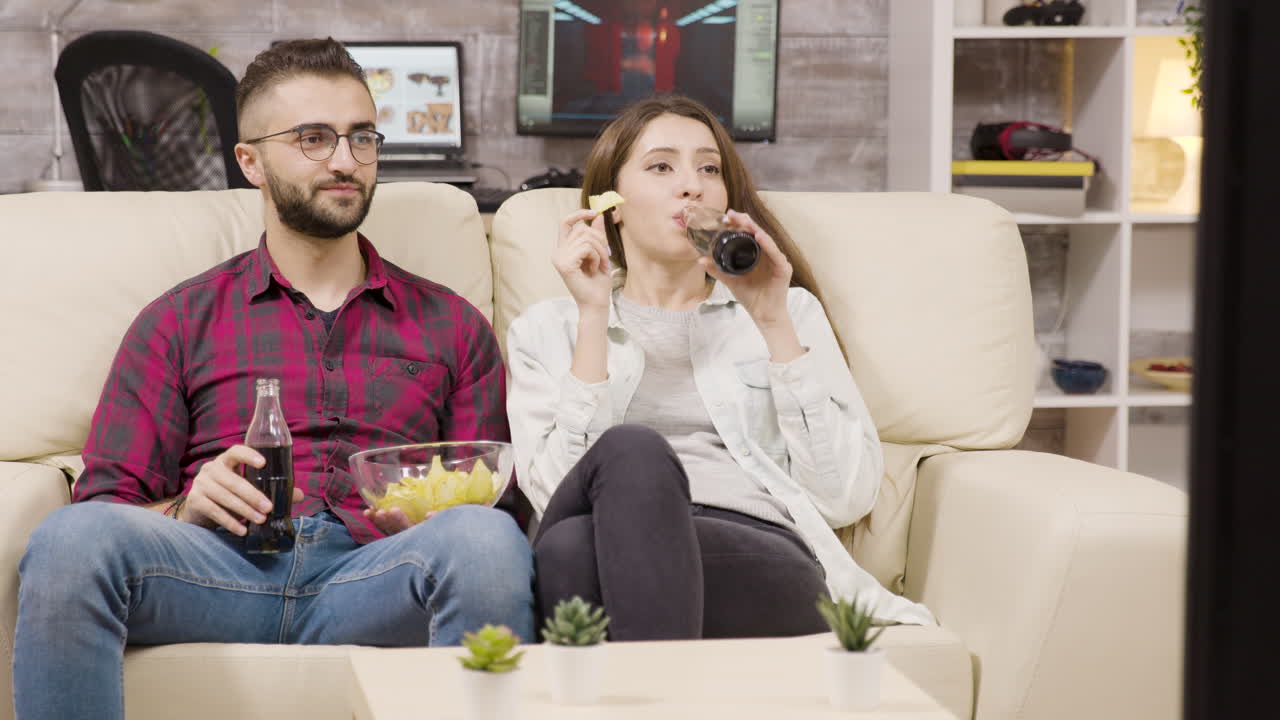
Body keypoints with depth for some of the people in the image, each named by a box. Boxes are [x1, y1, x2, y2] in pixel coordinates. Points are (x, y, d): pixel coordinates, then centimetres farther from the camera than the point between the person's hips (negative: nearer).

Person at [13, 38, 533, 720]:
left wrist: (427, 520, -7)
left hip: (373, 577, 0)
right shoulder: (179, 322, 21)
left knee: (489, 538, -35)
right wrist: (191, 506, -9)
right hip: (220, 566, 0)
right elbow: (108, 504, 13)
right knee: (72, 537, -33)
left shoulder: (452, 325, 23)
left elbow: (492, 505, 17)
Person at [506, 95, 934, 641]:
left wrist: (773, 323, 5)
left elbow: (849, 496, 9)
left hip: (768, 568, 0)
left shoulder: (791, 311, 24)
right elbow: (556, 492, 3)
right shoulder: (546, 330, 23)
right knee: (632, 450, -36)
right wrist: (594, 316, 3)